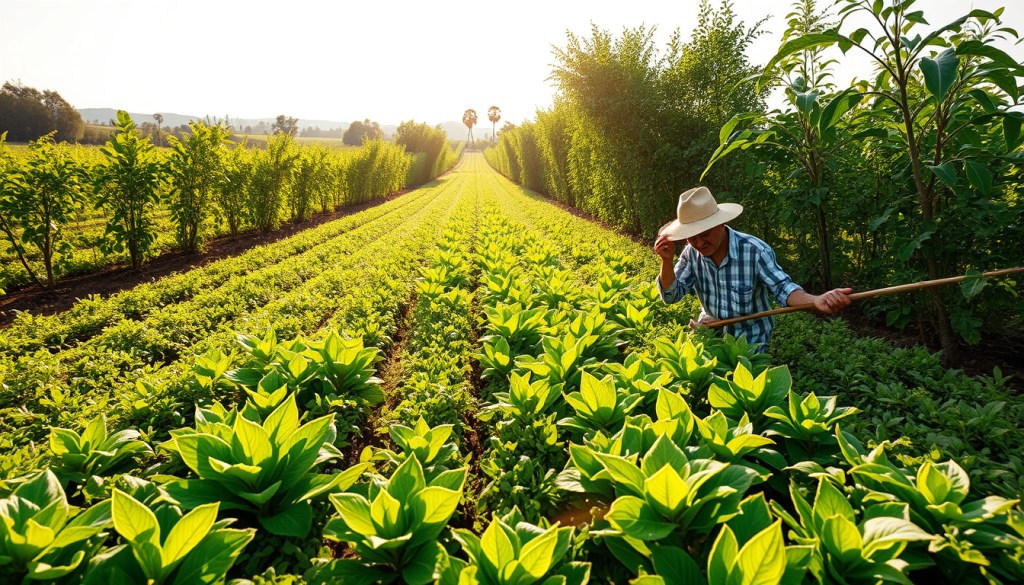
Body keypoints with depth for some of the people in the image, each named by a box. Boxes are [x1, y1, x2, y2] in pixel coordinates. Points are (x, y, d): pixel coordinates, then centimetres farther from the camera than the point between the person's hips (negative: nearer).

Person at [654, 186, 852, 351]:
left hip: (750, 339, -3)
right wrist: (667, 261, -24)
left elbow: (781, 288, -18)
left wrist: (816, 301, -38)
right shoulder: (691, 253, -10)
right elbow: (671, 295, -8)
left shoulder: (755, 250, -22)